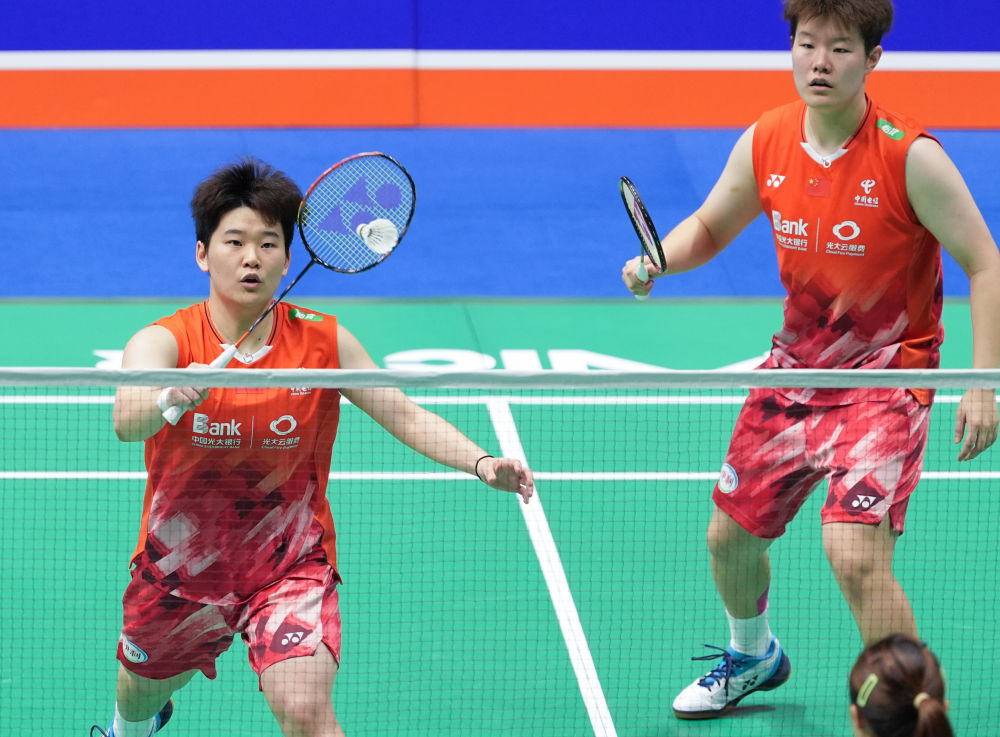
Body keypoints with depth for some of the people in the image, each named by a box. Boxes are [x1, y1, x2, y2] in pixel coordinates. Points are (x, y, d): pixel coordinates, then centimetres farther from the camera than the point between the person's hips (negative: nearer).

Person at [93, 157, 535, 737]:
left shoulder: (324, 340, -10)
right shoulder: (162, 341, -17)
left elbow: (405, 415, -11)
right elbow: (126, 421, -36)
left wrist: (482, 463, -29)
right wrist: (171, 399, -60)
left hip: (291, 564, -1)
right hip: (181, 563, 1)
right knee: (144, 687, 26)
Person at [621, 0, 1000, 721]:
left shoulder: (910, 155, -20)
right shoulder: (765, 143, -5)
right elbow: (707, 228, 12)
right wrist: (659, 258, -11)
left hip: (885, 374, -6)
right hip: (797, 363, 6)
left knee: (854, 553, -23)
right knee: (731, 534, 17)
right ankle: (754, 655, 49)